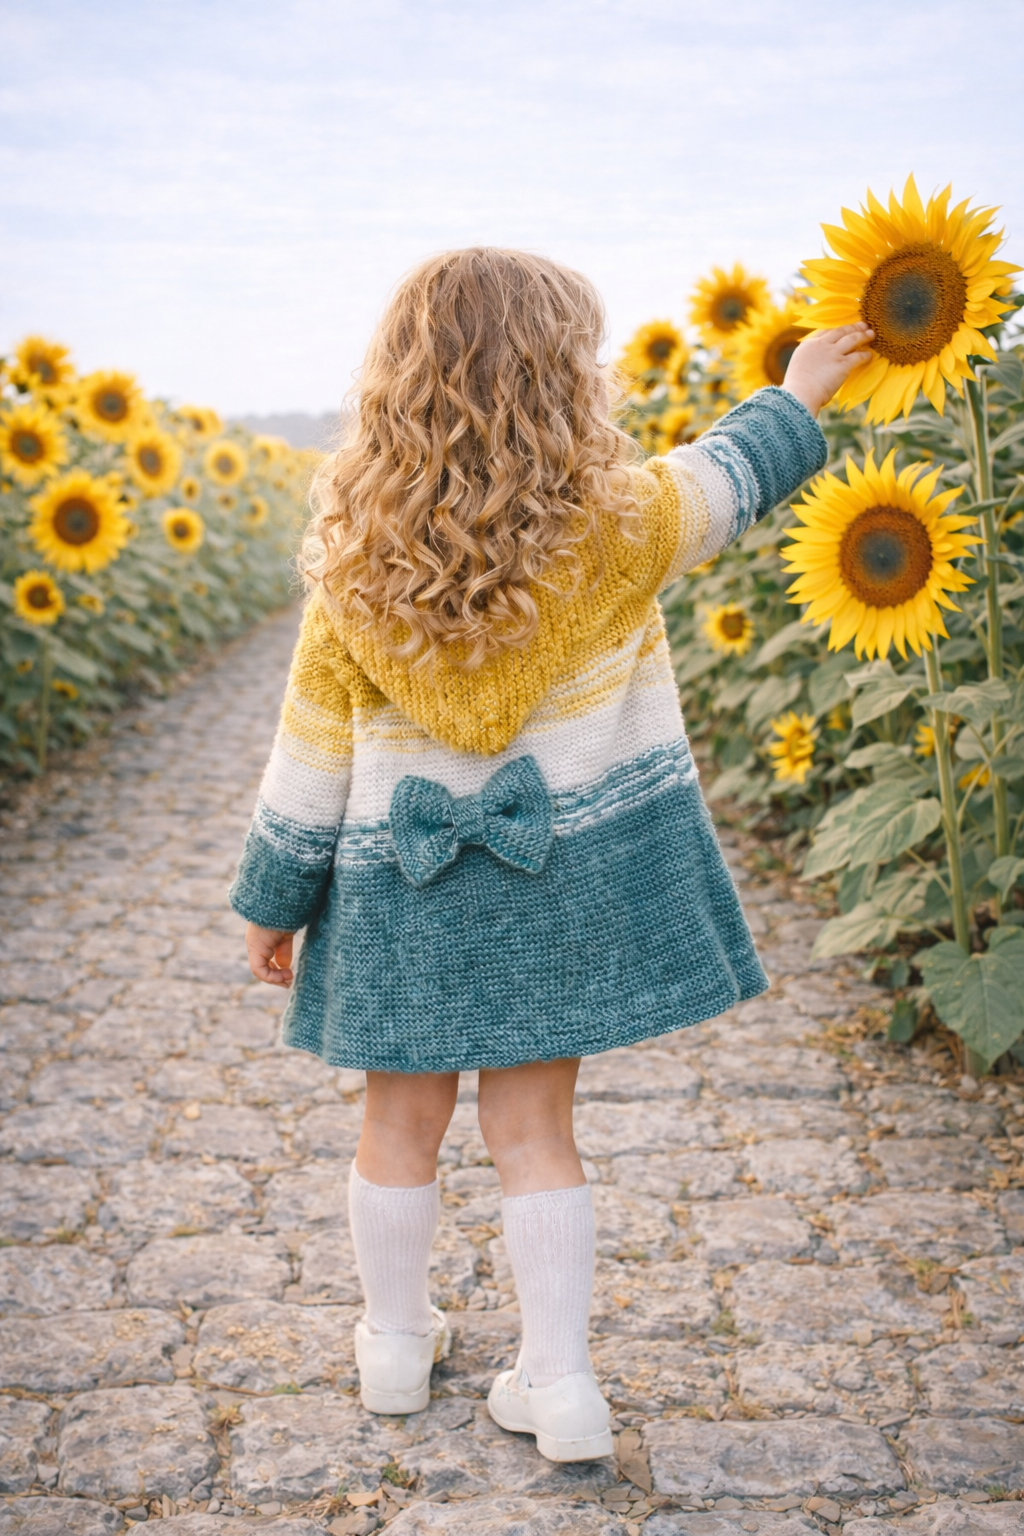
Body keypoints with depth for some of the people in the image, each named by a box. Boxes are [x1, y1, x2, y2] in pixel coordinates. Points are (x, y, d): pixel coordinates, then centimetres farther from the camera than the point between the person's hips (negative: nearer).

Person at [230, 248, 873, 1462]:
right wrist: (797, 397, 27)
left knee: (402, 1120, 15)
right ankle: (560, 1385, 16)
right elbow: (725, 480, 8)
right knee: (531, 1123, 10)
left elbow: (313, 749, -4)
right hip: (568, 869, 0)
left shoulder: (355, 561, -10)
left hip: (404, 880, 1)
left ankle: (395, 1344, 34)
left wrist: (273, 899, 7)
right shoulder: (614, 523, -13)